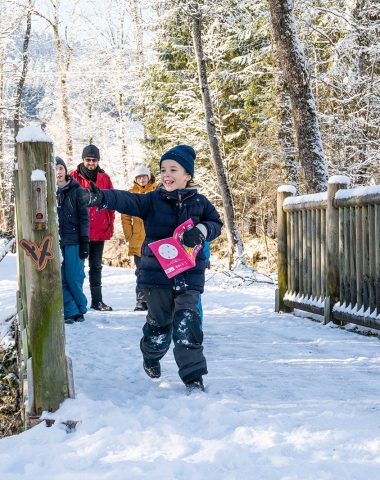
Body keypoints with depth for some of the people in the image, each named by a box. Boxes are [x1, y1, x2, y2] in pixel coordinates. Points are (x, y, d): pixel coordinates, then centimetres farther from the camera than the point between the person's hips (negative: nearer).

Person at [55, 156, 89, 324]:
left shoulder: (76, 189, 1)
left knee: (74, 278, -2)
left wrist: (84, 241, -6)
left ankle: (80, 309, 16)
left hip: (73, 241, -2)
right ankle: (70, 311, 8)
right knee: (60, 279, -1)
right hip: (54, 242, 2)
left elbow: (84, 216, 0)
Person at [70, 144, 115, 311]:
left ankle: (97, 300, 18)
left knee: (96, 266, 11)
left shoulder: (104, 178, 5)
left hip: (99, 231, 3)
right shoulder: (74, 177, -3)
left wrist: (110, 225, 3)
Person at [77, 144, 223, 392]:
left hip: (189, 274, 0)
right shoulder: (152, 200, -1)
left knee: (187, 324, -10)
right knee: (159, 323, 11)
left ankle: (194, 376, -2)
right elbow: (126, 201, -17)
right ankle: (151, 357, 41)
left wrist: (201, 231, -12)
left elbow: (216, 223, 12)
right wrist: (100, 197, -37)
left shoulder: (199, 202, 4)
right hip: (157, 274, 0)